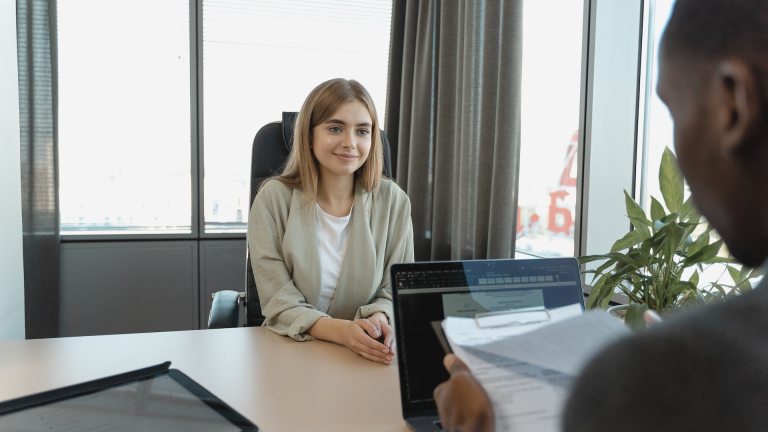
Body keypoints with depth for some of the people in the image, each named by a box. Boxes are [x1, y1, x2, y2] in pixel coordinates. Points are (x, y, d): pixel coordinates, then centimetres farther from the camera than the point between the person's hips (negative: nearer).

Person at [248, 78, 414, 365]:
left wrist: (380, 320, -21)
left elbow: (397, 292, 2)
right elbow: (280, 305, -9)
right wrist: (343, 331, -26)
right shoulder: (273, 199, -6)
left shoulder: (393, 201, -2)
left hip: (369, 357, 1)